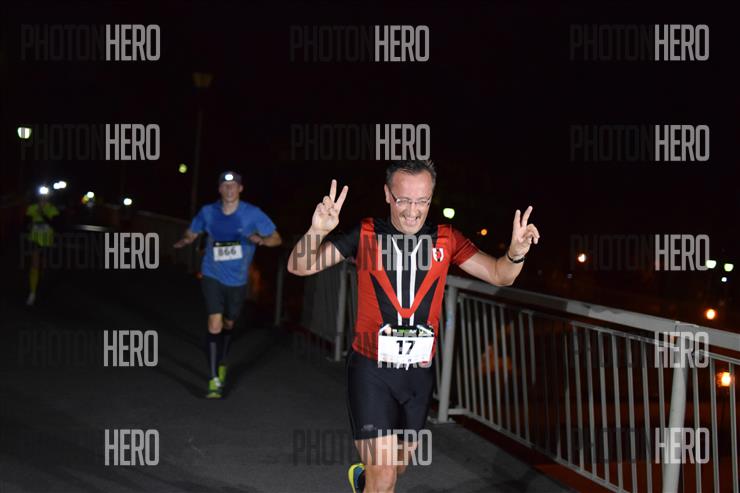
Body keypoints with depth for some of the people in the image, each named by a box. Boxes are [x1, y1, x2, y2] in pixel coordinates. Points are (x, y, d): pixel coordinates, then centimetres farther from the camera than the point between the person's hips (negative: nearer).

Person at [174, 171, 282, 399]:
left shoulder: (252, 213, -11)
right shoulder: (208, 212, -6)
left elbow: (277, 238, -7)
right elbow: (192, 233, 7)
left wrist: (261, 240, -29)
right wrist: (185, 241, -17)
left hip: (237, 280, 1)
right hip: (212, 276, -1)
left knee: (228, 324, 19)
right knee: (215, 324, -15)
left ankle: (221, 365, 46)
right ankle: (214, 380, -12)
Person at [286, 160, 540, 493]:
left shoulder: (445, 239, -3)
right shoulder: (365, 234, -10)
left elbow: (499, 275, -2)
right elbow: (299, 267, -12)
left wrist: (516, 253, -26)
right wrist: (317, 231, -34)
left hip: (419, 371, 4)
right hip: (372, 369, -4)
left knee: (398, 465, 23)